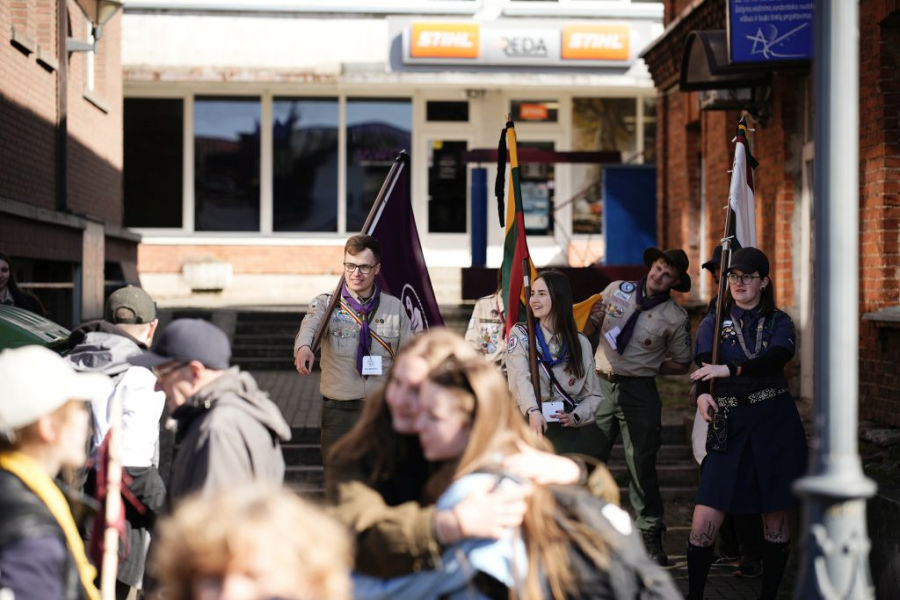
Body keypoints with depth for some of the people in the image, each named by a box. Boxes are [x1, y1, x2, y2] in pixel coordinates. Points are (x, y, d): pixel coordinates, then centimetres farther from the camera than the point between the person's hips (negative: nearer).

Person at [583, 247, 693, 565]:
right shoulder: (616, 290, 4)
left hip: (639, 392, -2)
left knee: (642, 466, 1)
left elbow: (681, 363, 6)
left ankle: (651, 536, 11)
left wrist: (648, 367, -2)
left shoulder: (676, 317, -3)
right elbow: (592, 323, 17)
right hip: (601, 385, 2)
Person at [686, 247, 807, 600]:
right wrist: (703, 393, -31)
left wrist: (728, 370, -28)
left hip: (775, 425, 0)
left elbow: (775, 360, -15)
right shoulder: (713, 324, 9)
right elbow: (704, 364, -9)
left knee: (775, 520, 5)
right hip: (729, 426, 0)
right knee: (703, 524, -7)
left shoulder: (779, 322, 7)